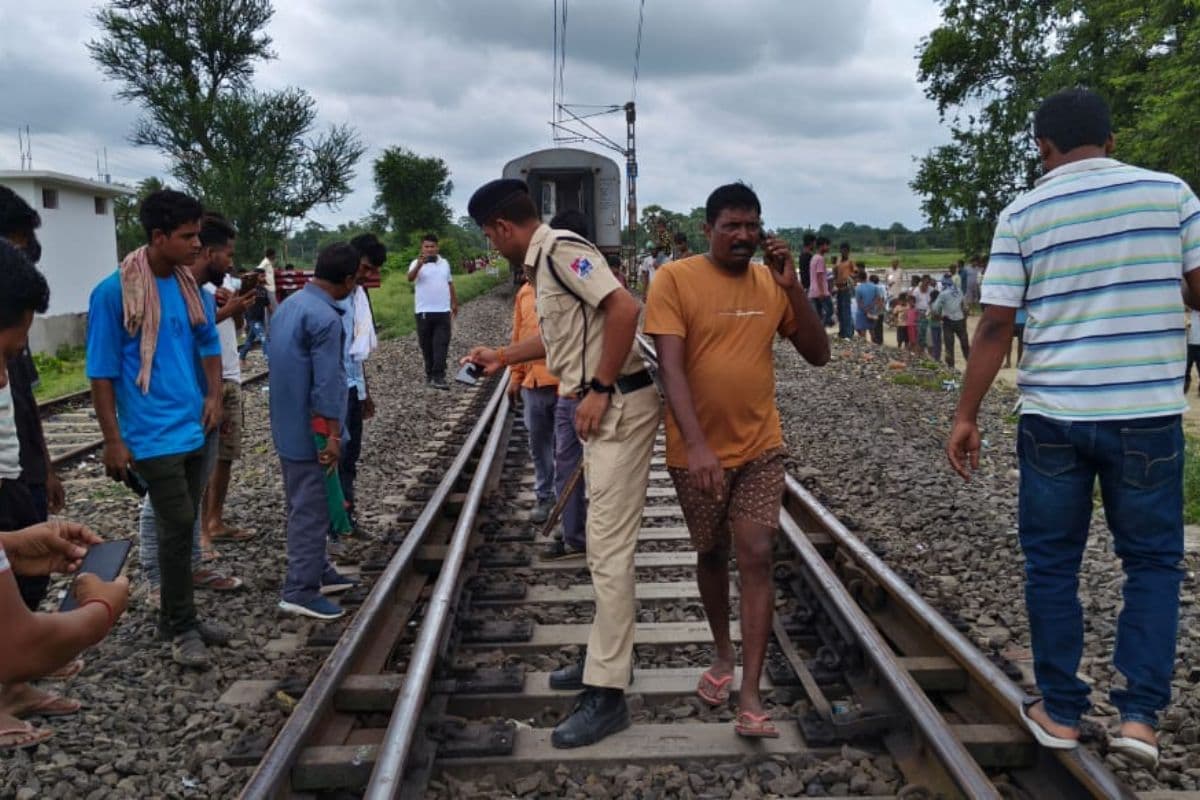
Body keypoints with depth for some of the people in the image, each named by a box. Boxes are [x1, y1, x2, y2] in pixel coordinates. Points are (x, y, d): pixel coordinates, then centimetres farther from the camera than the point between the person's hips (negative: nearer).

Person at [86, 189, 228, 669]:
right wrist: (113, 440, -12)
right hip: (152, 432, -6)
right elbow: (102, 373, -10)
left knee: (181, 526, 14)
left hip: (193, 427, 7)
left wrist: (214, 396, 3)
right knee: (178, 524, -6)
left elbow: (208, 343, 18)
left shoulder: (189, 286, 5)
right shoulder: (114, 293, -13)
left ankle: (176, 616, 27)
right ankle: (182, 626, 9)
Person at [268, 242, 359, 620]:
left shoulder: (289, 304, 10)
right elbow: (327, 383, -23)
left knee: (304, 504, 19)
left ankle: (316, 569, 32)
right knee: (311, 509, -2)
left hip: (287, 424, 10)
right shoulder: (325, 318, -21)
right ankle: (300, 591, 4)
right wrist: (333, 435, -18)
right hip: (310, 429, -10)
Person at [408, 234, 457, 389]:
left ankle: (438, 377, -10)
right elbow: (410, 277, -24)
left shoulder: (444, 263, 11)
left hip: (443, 311, 2)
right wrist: (419, 264, -43)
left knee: (441, 345, -6)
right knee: (427, 346, 7)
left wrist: (454, 302, 21)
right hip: (424, 312, -2)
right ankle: (430, 374, 20)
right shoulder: (417, 263, -3)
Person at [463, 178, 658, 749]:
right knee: (604, 542, 17)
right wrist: (502, 357, 36)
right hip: (601, 408, 10)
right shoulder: (543, 261, 15)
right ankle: (610, 654, 30)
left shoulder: (561, 249, -15)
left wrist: (600, 390, -21)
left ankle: (607, 694, -1)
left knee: (608, 548, -8)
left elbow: (624, 310, -25)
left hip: (619, 406, -10)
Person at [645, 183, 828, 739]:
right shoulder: (676, 279, -11)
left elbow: (818, 355, 0)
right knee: (712, 554, 15)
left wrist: (792, 286, -13)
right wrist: (696, 445, -29)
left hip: (761, 447, 2)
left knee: (755, 559, -6)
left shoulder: (771, 284, 1)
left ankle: (749, 693, 0)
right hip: (698, 452, -1)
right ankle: (724, 655, 39)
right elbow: (670, 368, -19)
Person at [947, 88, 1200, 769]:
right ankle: (1140, 713, 10)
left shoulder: (1022, 214, 0)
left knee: (1053, 565, 12)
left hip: (1053, 415, 0)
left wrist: (967, 416, 2)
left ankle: (1061, 712, 21)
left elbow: (996, 327, -4)